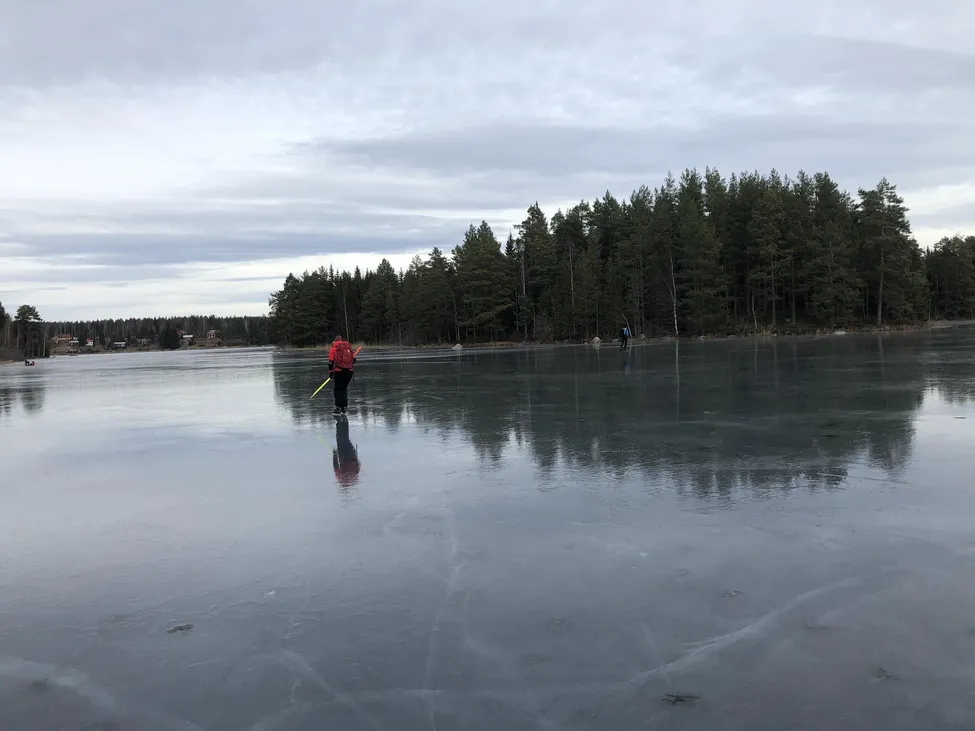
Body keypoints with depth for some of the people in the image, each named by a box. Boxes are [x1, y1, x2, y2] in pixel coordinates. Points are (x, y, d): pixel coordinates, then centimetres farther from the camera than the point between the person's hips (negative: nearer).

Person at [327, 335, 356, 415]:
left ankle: (338, 407, -4)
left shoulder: (334, 349, 4)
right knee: (344, 388, 15)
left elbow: (331, 362, 0)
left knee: (338, 389, 3)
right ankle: (344, 407, 15)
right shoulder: (349, 348, 13)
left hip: (339, 371, -4)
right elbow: (354, 360, 14)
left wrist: (330, 373, 5)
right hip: (349, 371, 4)